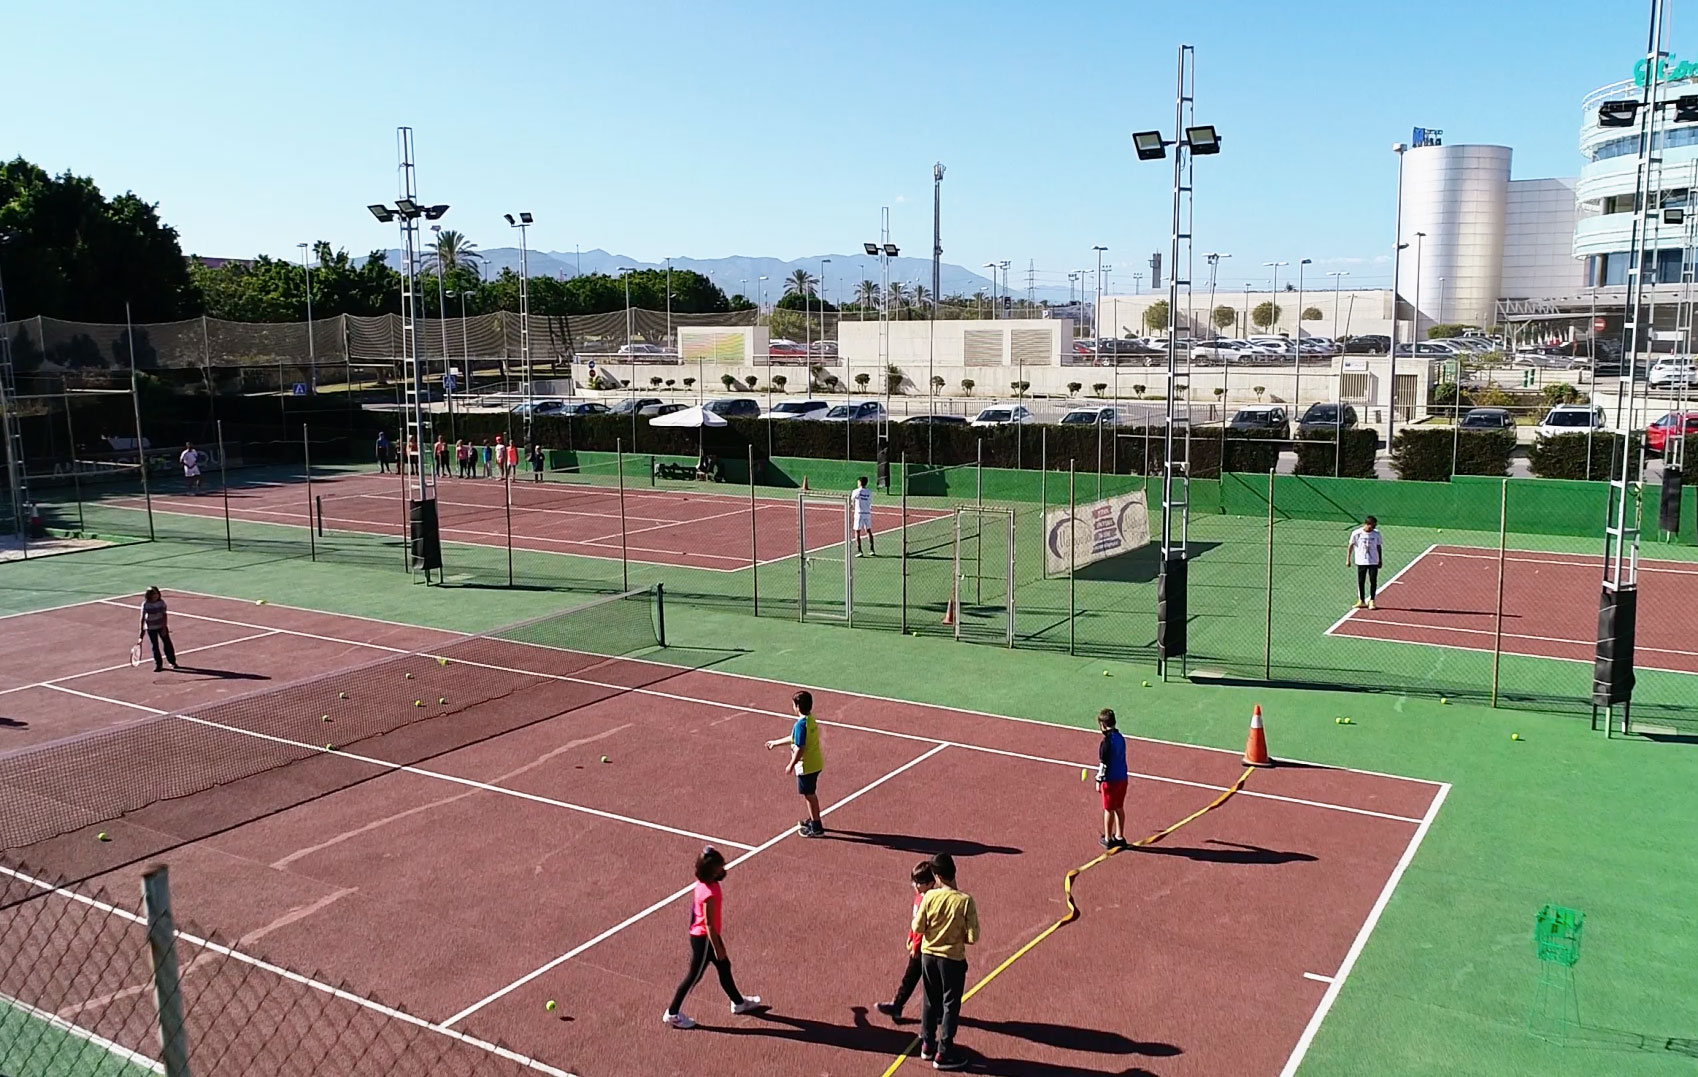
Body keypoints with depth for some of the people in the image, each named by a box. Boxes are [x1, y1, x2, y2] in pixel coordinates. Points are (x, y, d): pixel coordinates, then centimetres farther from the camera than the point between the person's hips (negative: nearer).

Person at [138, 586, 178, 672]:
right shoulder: (145, 604, -12)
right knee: (155, 646, 3)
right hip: (151, 628, -1)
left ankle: (172, 662, 20)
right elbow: (142, 618, -9)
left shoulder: (161, 602, -8)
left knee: (167, 644, 5)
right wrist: (142, 631, -12)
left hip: (162, 626, 1)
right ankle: (158, 664, 14)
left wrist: (164, 627, -12)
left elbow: (165, 615, -5)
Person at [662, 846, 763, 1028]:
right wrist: (718, 948, -17)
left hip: (706, 935, 9)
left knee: (724, 966, 22)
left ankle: (739, 1002, 40)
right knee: (694, 976, 6)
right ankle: (672, 1013, 21)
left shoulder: (705, 883, -4)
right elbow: (708, 924, -26)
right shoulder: (709, 893, -33)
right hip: (704, 938, -9)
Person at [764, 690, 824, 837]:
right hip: (815, 764, 9)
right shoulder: (810, 719, 6)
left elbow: (799, 748, -24)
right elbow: (794, 738, 19)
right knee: (811, 794, 23)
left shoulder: (801, 724, -24)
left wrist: (791, 765, -12)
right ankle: (813, 820, 38)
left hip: (806, 766, -9)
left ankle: (816, 828, 12)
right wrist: (775, 743, 27)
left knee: (810, 795, 3)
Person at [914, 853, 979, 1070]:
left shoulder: (929, 896, -13)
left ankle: (927, 1044, 32)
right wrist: (957, 937, 3)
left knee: (930, 1001, 20)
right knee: (950, 1006, 10)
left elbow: (917, 928, -7)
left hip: (928, 955, 3)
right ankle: (943, 1054, 15)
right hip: (953, 958, -3)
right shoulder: (965, 900, -19)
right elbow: (972, 937, -17)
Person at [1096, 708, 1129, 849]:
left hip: (1110, 780, -7)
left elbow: (1103, 764, -18)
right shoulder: (1120, 738, 3)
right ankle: (1119, 837, 26)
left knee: (1109, 810, 6)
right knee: (1119, 808, 17)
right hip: (1122, 778, 7)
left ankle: (1107, 839, 16)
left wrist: (1099, 781, -8)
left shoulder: (1107, 742, -21)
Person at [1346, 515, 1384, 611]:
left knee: (1373, 581, -2)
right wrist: (1348, 559, -1)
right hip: (1361, 562, -1)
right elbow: (1350, 546, 0)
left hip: (1373, 562, 1)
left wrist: (1380, 560, 11)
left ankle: (1372, 601, 7)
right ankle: (1361, 601, 16)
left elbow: (1378, 547, 9)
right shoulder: (1356, 533, -8)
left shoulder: (1376, 534, -1)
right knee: (1361, 582, 5)